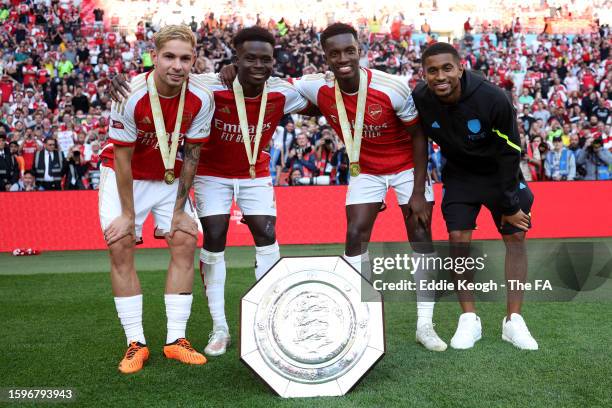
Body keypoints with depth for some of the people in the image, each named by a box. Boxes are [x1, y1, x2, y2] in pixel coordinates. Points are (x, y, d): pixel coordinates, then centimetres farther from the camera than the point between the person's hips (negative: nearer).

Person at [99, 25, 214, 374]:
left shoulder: (201, 99, -19)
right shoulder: (131, 95, -27)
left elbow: (190, 156, -9)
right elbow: (123, 158, -18)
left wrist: (178, 210, -8)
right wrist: (128, 214, -15)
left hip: (170, 178, 3)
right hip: (124, 176, -2)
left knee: (185, 242, -9)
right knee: (120, 247, -11)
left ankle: (176, 339, 0)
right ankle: (136, 343, -3)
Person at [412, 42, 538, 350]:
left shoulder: (493, 99, -28)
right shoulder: (420, 99, -21)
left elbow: (510, 153, -18)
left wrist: (509, 205, -13)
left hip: (499, 173, -1)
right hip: (459, 175, 1)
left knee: (516, 237, -4)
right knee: (458, 239, -9)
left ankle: (513, 320, 6)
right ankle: (469, 319, 2)